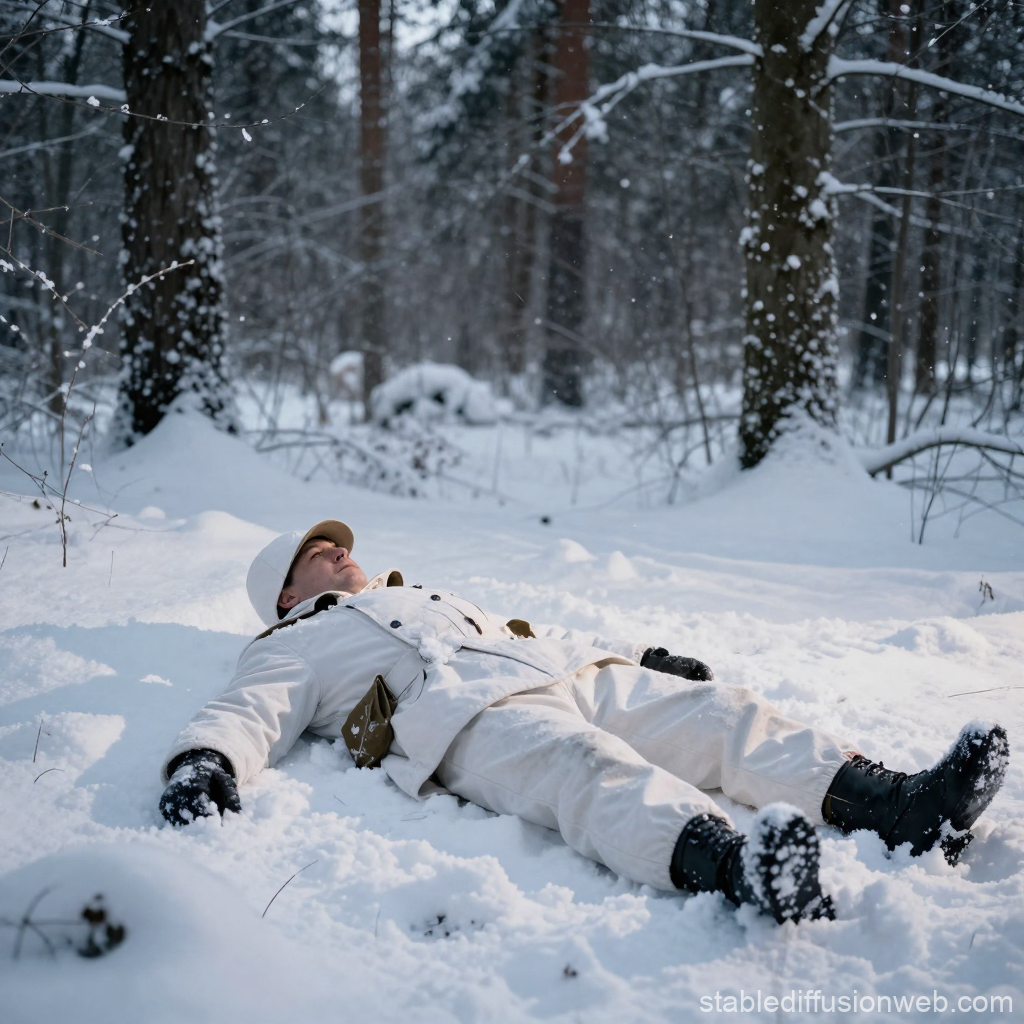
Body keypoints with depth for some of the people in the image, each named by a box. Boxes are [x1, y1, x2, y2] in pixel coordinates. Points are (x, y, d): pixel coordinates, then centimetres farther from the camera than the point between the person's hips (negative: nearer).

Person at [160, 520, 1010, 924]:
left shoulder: (425, 598, 42)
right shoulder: (294, 649, 23)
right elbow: (247, 716, 4)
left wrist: (639, 655, 32)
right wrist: (203, 762, -20)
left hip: (580, 675, 8)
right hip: (476, 720, -8)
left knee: (717, 712, -14)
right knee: (590, 768, -38)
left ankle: (894, 809, -28)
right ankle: (732, 867, -64)